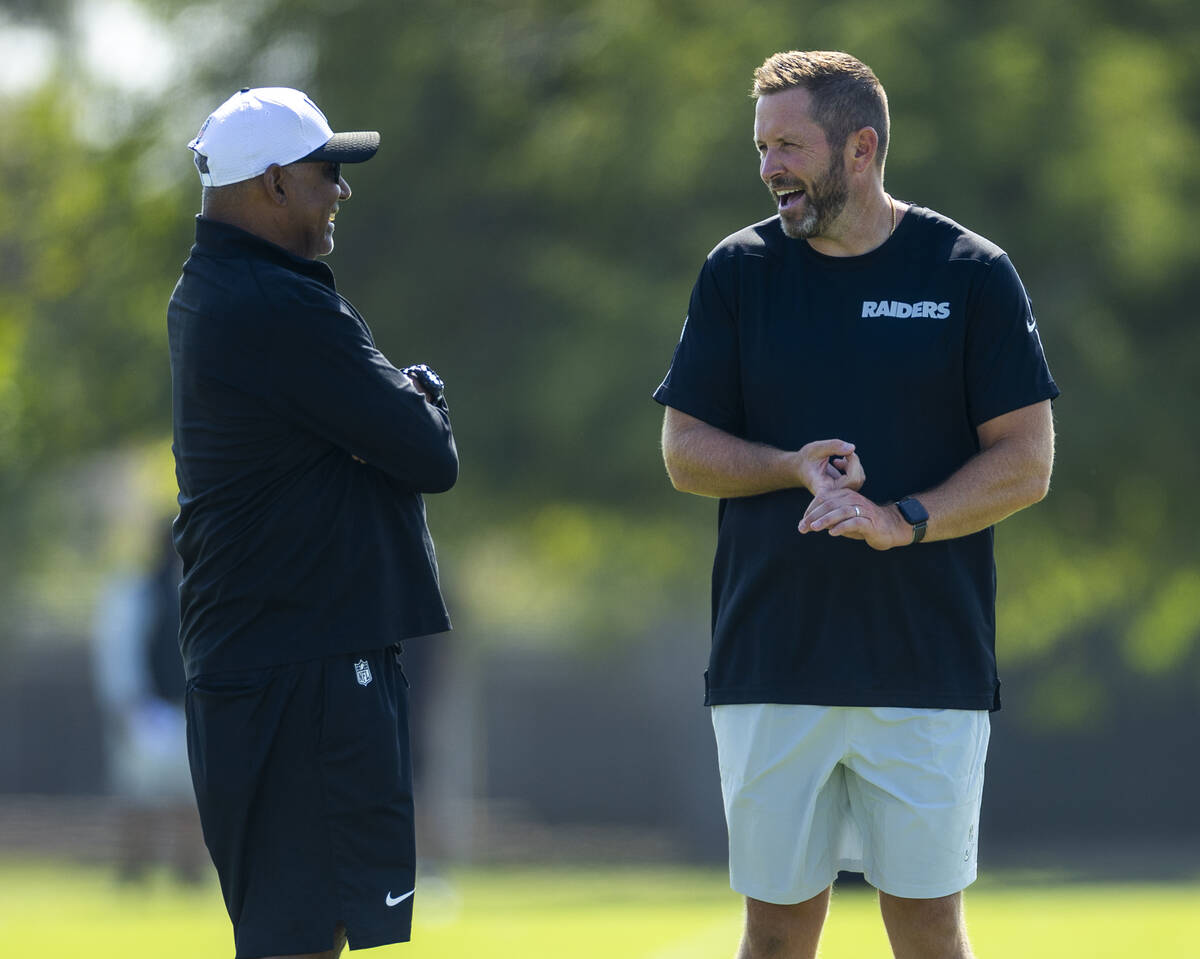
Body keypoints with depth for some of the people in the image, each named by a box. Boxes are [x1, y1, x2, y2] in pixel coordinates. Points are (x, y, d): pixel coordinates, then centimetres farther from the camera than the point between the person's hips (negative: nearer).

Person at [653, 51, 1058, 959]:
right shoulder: (739, 271, 7)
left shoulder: (971, 273, 1)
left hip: (928, 669, -2)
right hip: (771, 669, 2)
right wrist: (797, 469, -10)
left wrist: (903, 521, -17)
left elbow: (1027, 462, -1)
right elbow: (684, 451, 9)